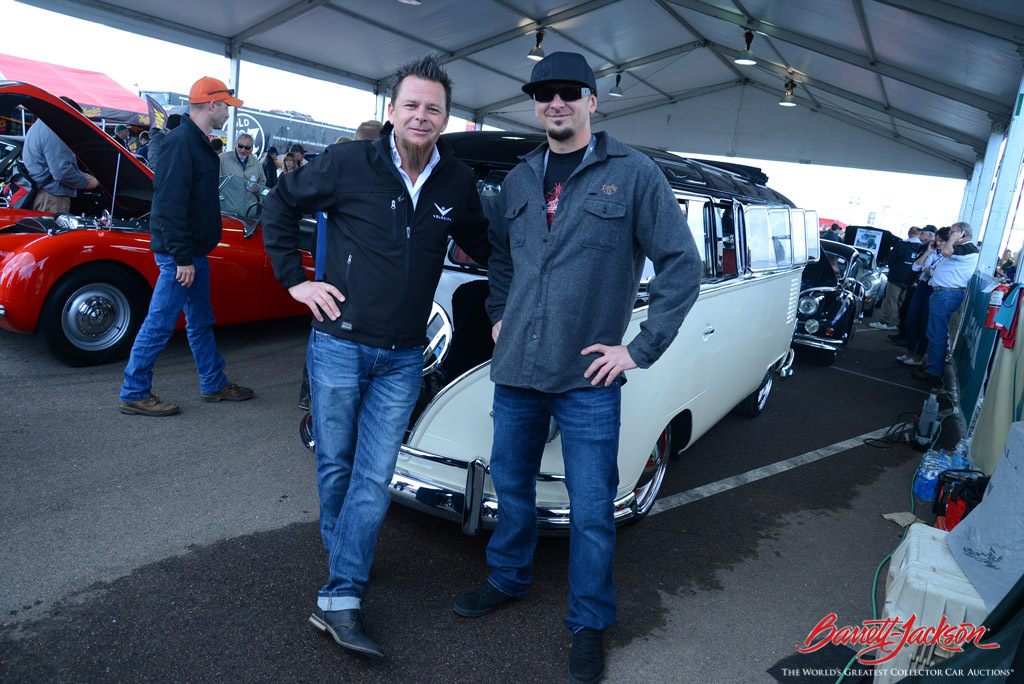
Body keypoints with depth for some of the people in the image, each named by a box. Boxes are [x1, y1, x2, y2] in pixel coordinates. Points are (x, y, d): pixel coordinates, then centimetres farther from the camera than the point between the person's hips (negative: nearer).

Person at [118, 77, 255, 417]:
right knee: (160, 323, -1)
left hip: (194, 251, 10)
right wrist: (182, 257, -24)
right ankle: (134, 394, 11)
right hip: (179, 252, -10)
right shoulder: (181, 142, -17)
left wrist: (193, 253, 18)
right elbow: (169, 204, -23)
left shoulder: (197, 142, 14)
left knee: (200, 321, 17)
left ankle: (214, 384, 28)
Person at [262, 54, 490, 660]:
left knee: (375, 476, 1)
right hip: (338, 345, -1)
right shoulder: (349, 163, -7)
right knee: (335, 465, 12)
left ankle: (341, 599, 10)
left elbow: (481, 243, 19)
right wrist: (295, 279, -1)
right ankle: (343, 562, 36)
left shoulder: (457, 182, 1)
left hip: (402, 358, 2)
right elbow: (281, 206, 5)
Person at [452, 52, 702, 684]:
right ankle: (508, 579, 44)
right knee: (511, 485, 20)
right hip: (515, 370, 5)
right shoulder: (520, 179, 10)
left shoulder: (634, 174, -5)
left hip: (588, 377, -4)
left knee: (591, 509, 5)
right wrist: (499, 316, 12)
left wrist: (641, 349, -9)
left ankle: (590, 624, 27)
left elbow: (683, 264, -6)